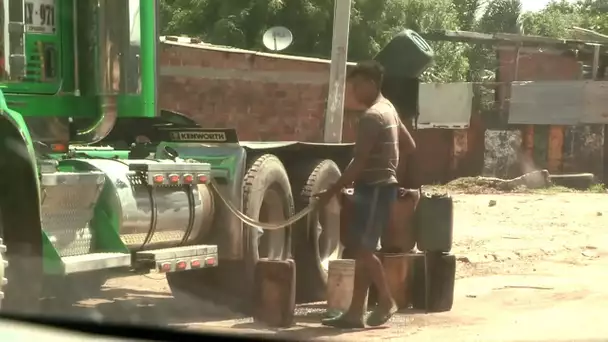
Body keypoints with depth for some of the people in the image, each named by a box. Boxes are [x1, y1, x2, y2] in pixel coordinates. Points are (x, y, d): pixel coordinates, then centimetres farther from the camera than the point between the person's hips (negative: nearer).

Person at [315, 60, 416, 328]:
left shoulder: (371, 116, -18)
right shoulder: (386, 108, 13)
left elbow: (359, 162, -22)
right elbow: (409, 145, 21)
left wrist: (331, 191, -19)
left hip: (375, 188, -10)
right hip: (379, 186, 10)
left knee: (363, 248, -6)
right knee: (361, 249, 8)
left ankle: (386, 301, 7)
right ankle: (355, 312, 8)